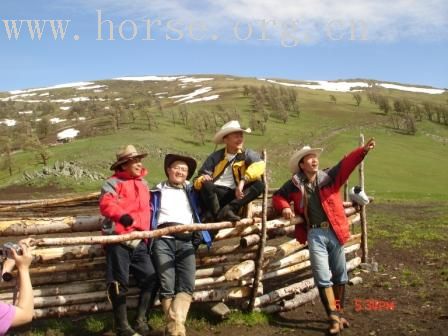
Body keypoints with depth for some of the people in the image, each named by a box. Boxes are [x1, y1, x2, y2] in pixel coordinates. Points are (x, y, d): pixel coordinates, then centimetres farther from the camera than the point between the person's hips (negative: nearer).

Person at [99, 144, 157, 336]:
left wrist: (148, 233, 22)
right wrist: (121, 215, -35)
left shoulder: (144, 184, 22)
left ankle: (141, 320, 13)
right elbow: (106, 204, -17)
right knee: (119, 282, -3)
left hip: (139, 240, 6)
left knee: (150, 278, 0)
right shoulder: (114, 183, 0)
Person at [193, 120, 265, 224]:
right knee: (205, 183, -32)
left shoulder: (247, 154, 7)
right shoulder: (215, 156, 6)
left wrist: (243, 180, -29)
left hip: (234, 194, 1)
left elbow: (259, 165, -15)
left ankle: (227, 209, -33)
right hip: (215, 193, -1)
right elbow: (198, 180, 0)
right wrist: (202, 180, -26)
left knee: (259, 184, -23)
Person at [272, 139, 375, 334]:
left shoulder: (329, 177, 3)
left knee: (340, 275, 13)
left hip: (334, 231, 2)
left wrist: (363, 150, -25)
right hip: (315, 234, -2)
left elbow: (346, 164, -10)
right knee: (323, 278, -5)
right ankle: (334, 317, 3)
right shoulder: (294, 184, 3)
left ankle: (338, 312, 31)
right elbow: (278, 196, 15)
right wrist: (285, 208, -6)